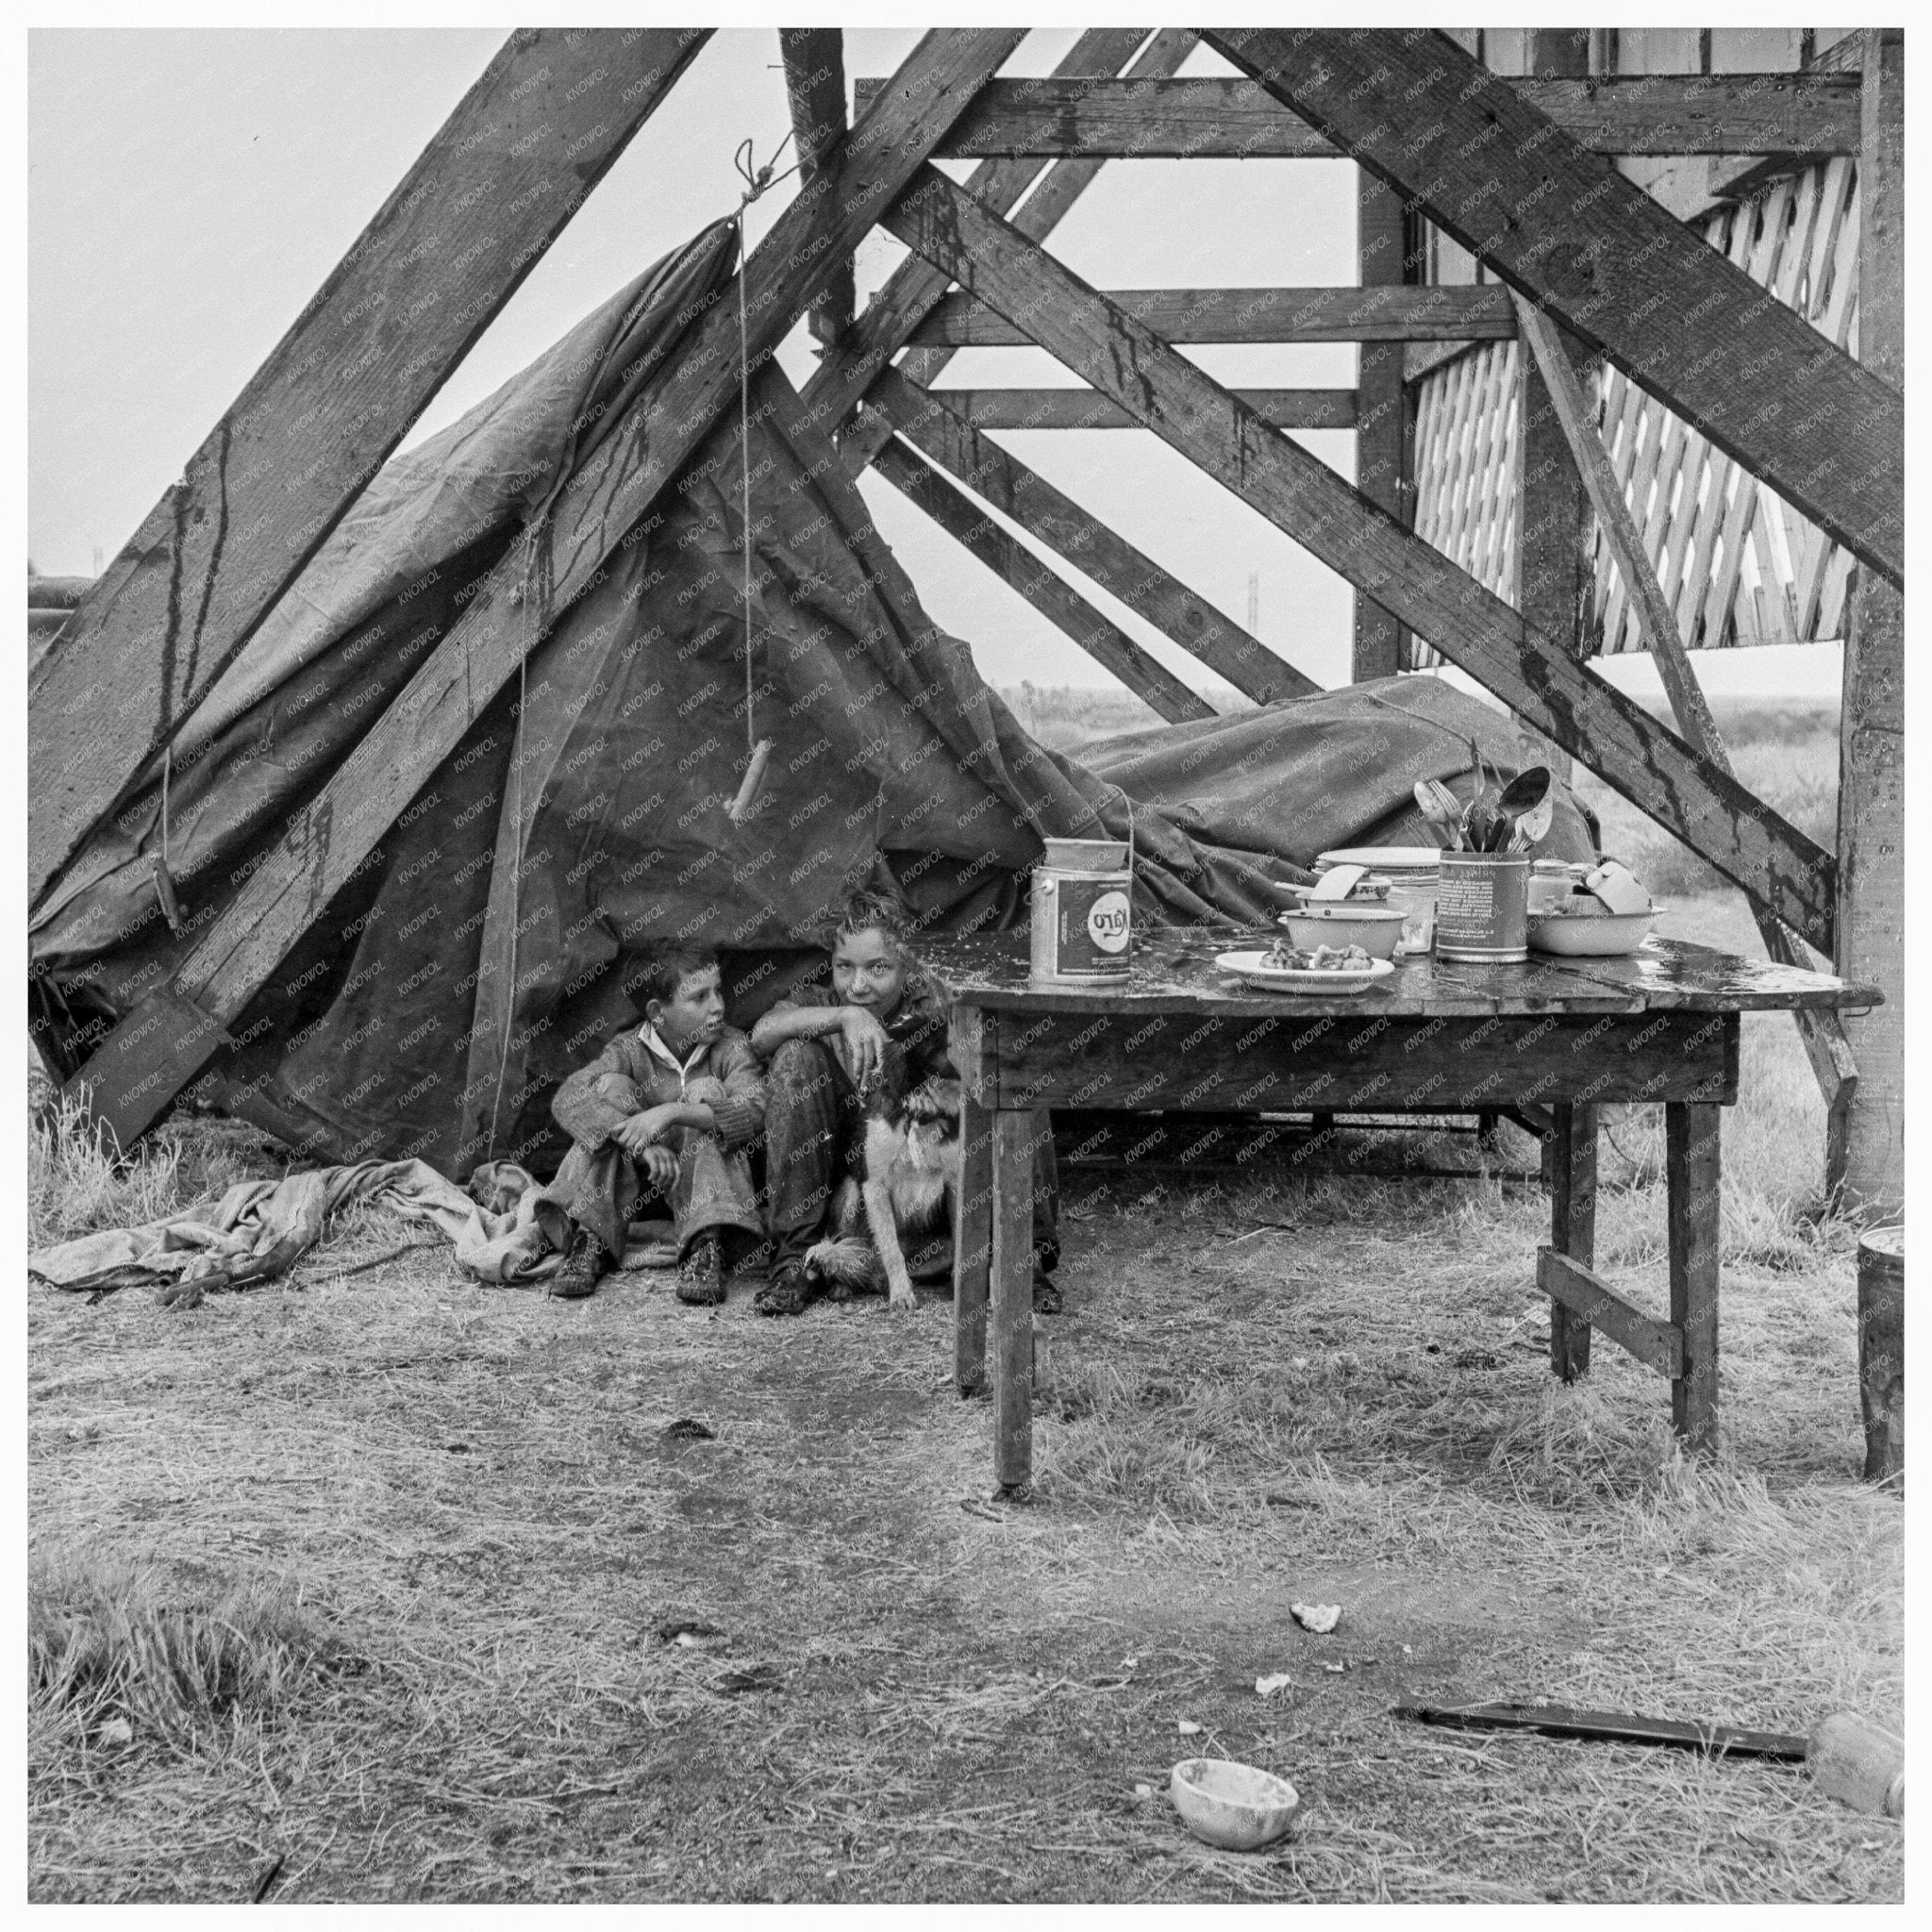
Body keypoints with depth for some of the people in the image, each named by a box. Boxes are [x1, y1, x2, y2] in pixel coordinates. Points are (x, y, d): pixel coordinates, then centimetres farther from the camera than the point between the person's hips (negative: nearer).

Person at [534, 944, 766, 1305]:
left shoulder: (731, 1046, -8)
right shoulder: (630, 1050, -6)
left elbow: (753, 1111, -28)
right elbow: (566, 1098, -24)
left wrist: (671, 1113, -42)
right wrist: (641, 1143, -39)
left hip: (705, 1177, -1)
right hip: (636, 1181, 1)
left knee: (707, 1090, -23)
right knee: (610, 1086, -18)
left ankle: (706, 1246, -36)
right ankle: (588, 1240, -29)